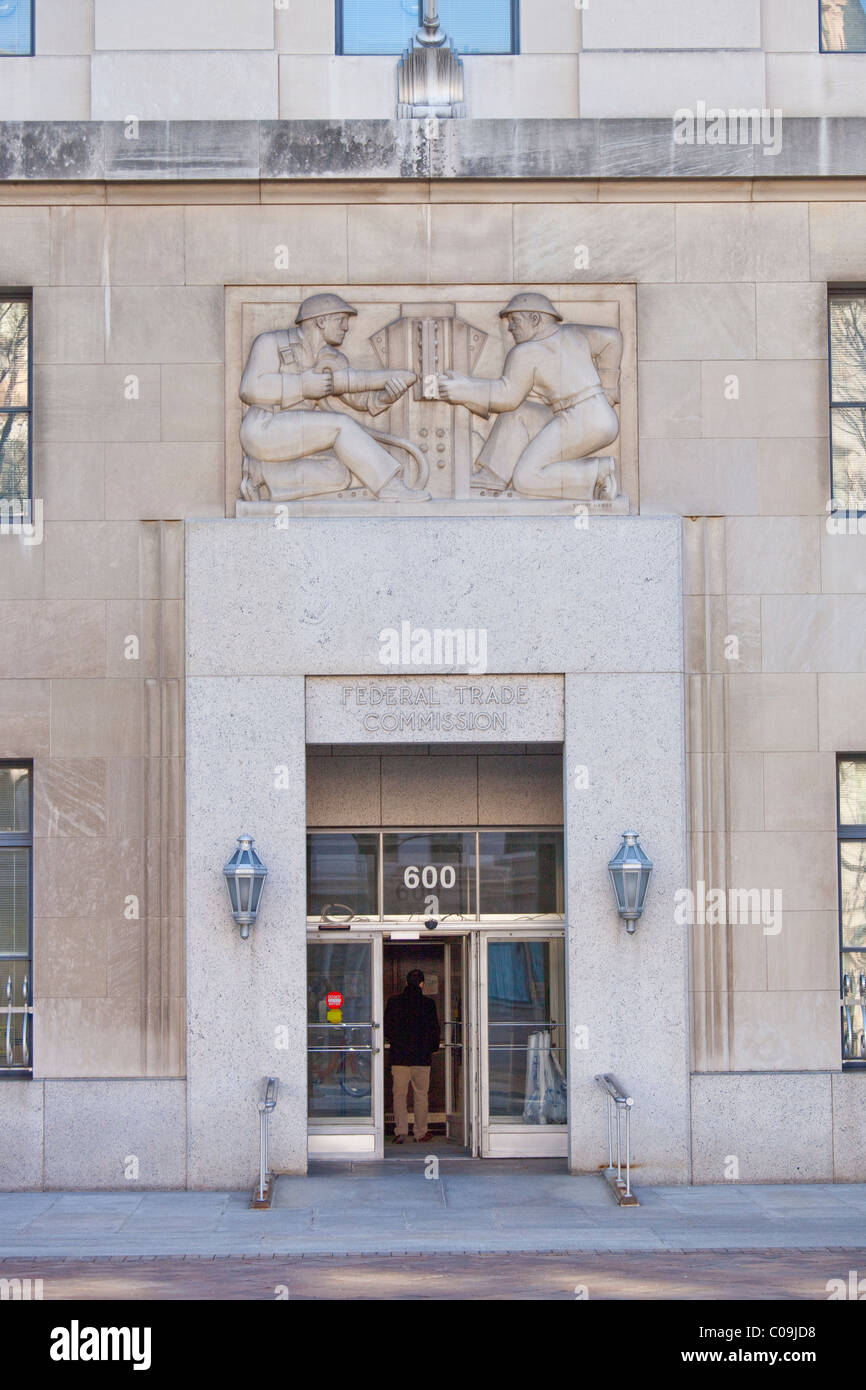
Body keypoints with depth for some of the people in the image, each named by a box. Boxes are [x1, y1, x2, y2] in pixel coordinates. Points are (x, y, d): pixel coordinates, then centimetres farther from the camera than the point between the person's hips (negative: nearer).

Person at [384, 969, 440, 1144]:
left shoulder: (394, 1001, -1)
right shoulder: (428, 1004, -5)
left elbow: (387, 1028, 5)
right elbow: (434, 1029, 1)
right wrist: (433, 1047, 17)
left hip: (399, 1056, 1)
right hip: (422, 1057, 0)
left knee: (399, 1094, 4)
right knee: (420, 1095, 8)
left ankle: (401, 1130, -4)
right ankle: (421, 1133, 12)